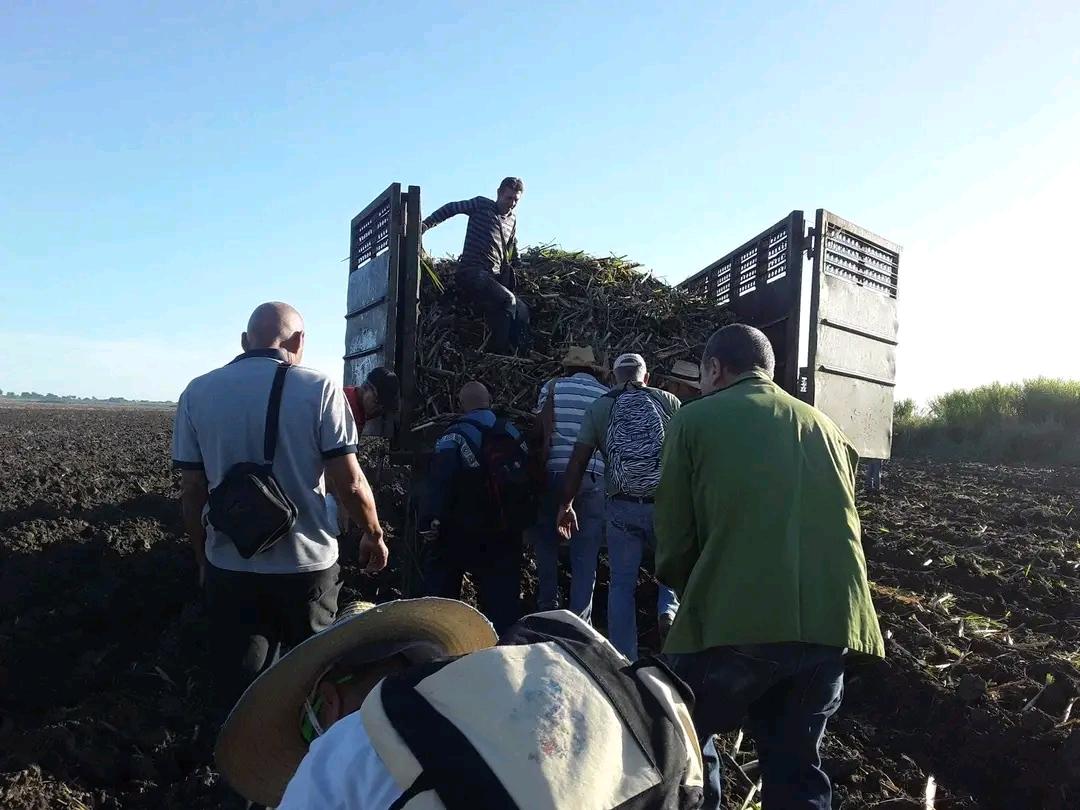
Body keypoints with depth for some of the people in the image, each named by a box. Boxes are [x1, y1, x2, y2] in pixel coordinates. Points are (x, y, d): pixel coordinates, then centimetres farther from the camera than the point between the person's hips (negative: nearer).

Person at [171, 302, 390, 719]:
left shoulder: (197, 393, 0)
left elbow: (192, 490, 2)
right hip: (306, 564, -2)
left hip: (229, 567, 2)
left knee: (238, 690, 13)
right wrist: (373, 535, 6)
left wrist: (203, 558, 15)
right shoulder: (318, 388, -9)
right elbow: (350, 484, -11)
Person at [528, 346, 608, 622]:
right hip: (595, 476, 1)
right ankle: (579, 619, 6)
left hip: (557, 472, -1)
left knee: (546, 539, 15)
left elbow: (544, 434, 6)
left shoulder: (553, 387, 8)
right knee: (586, 552, 6)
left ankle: (548, 605, 12)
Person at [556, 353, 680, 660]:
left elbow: (577, 461, 1)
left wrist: (566, 505, 8)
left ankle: (625, 661, 13)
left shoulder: (599, 408, 5)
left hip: (622, 508, 0)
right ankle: (668, 609, 0)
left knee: (622, 584, 11)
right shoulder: (668, 401, 4)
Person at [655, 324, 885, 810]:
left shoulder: (695, 419, 6)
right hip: (831, 623, 5)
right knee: (797, 766, 18)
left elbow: (673, 539, 5)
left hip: (737, 621, -5)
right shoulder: (827, 428, 20)